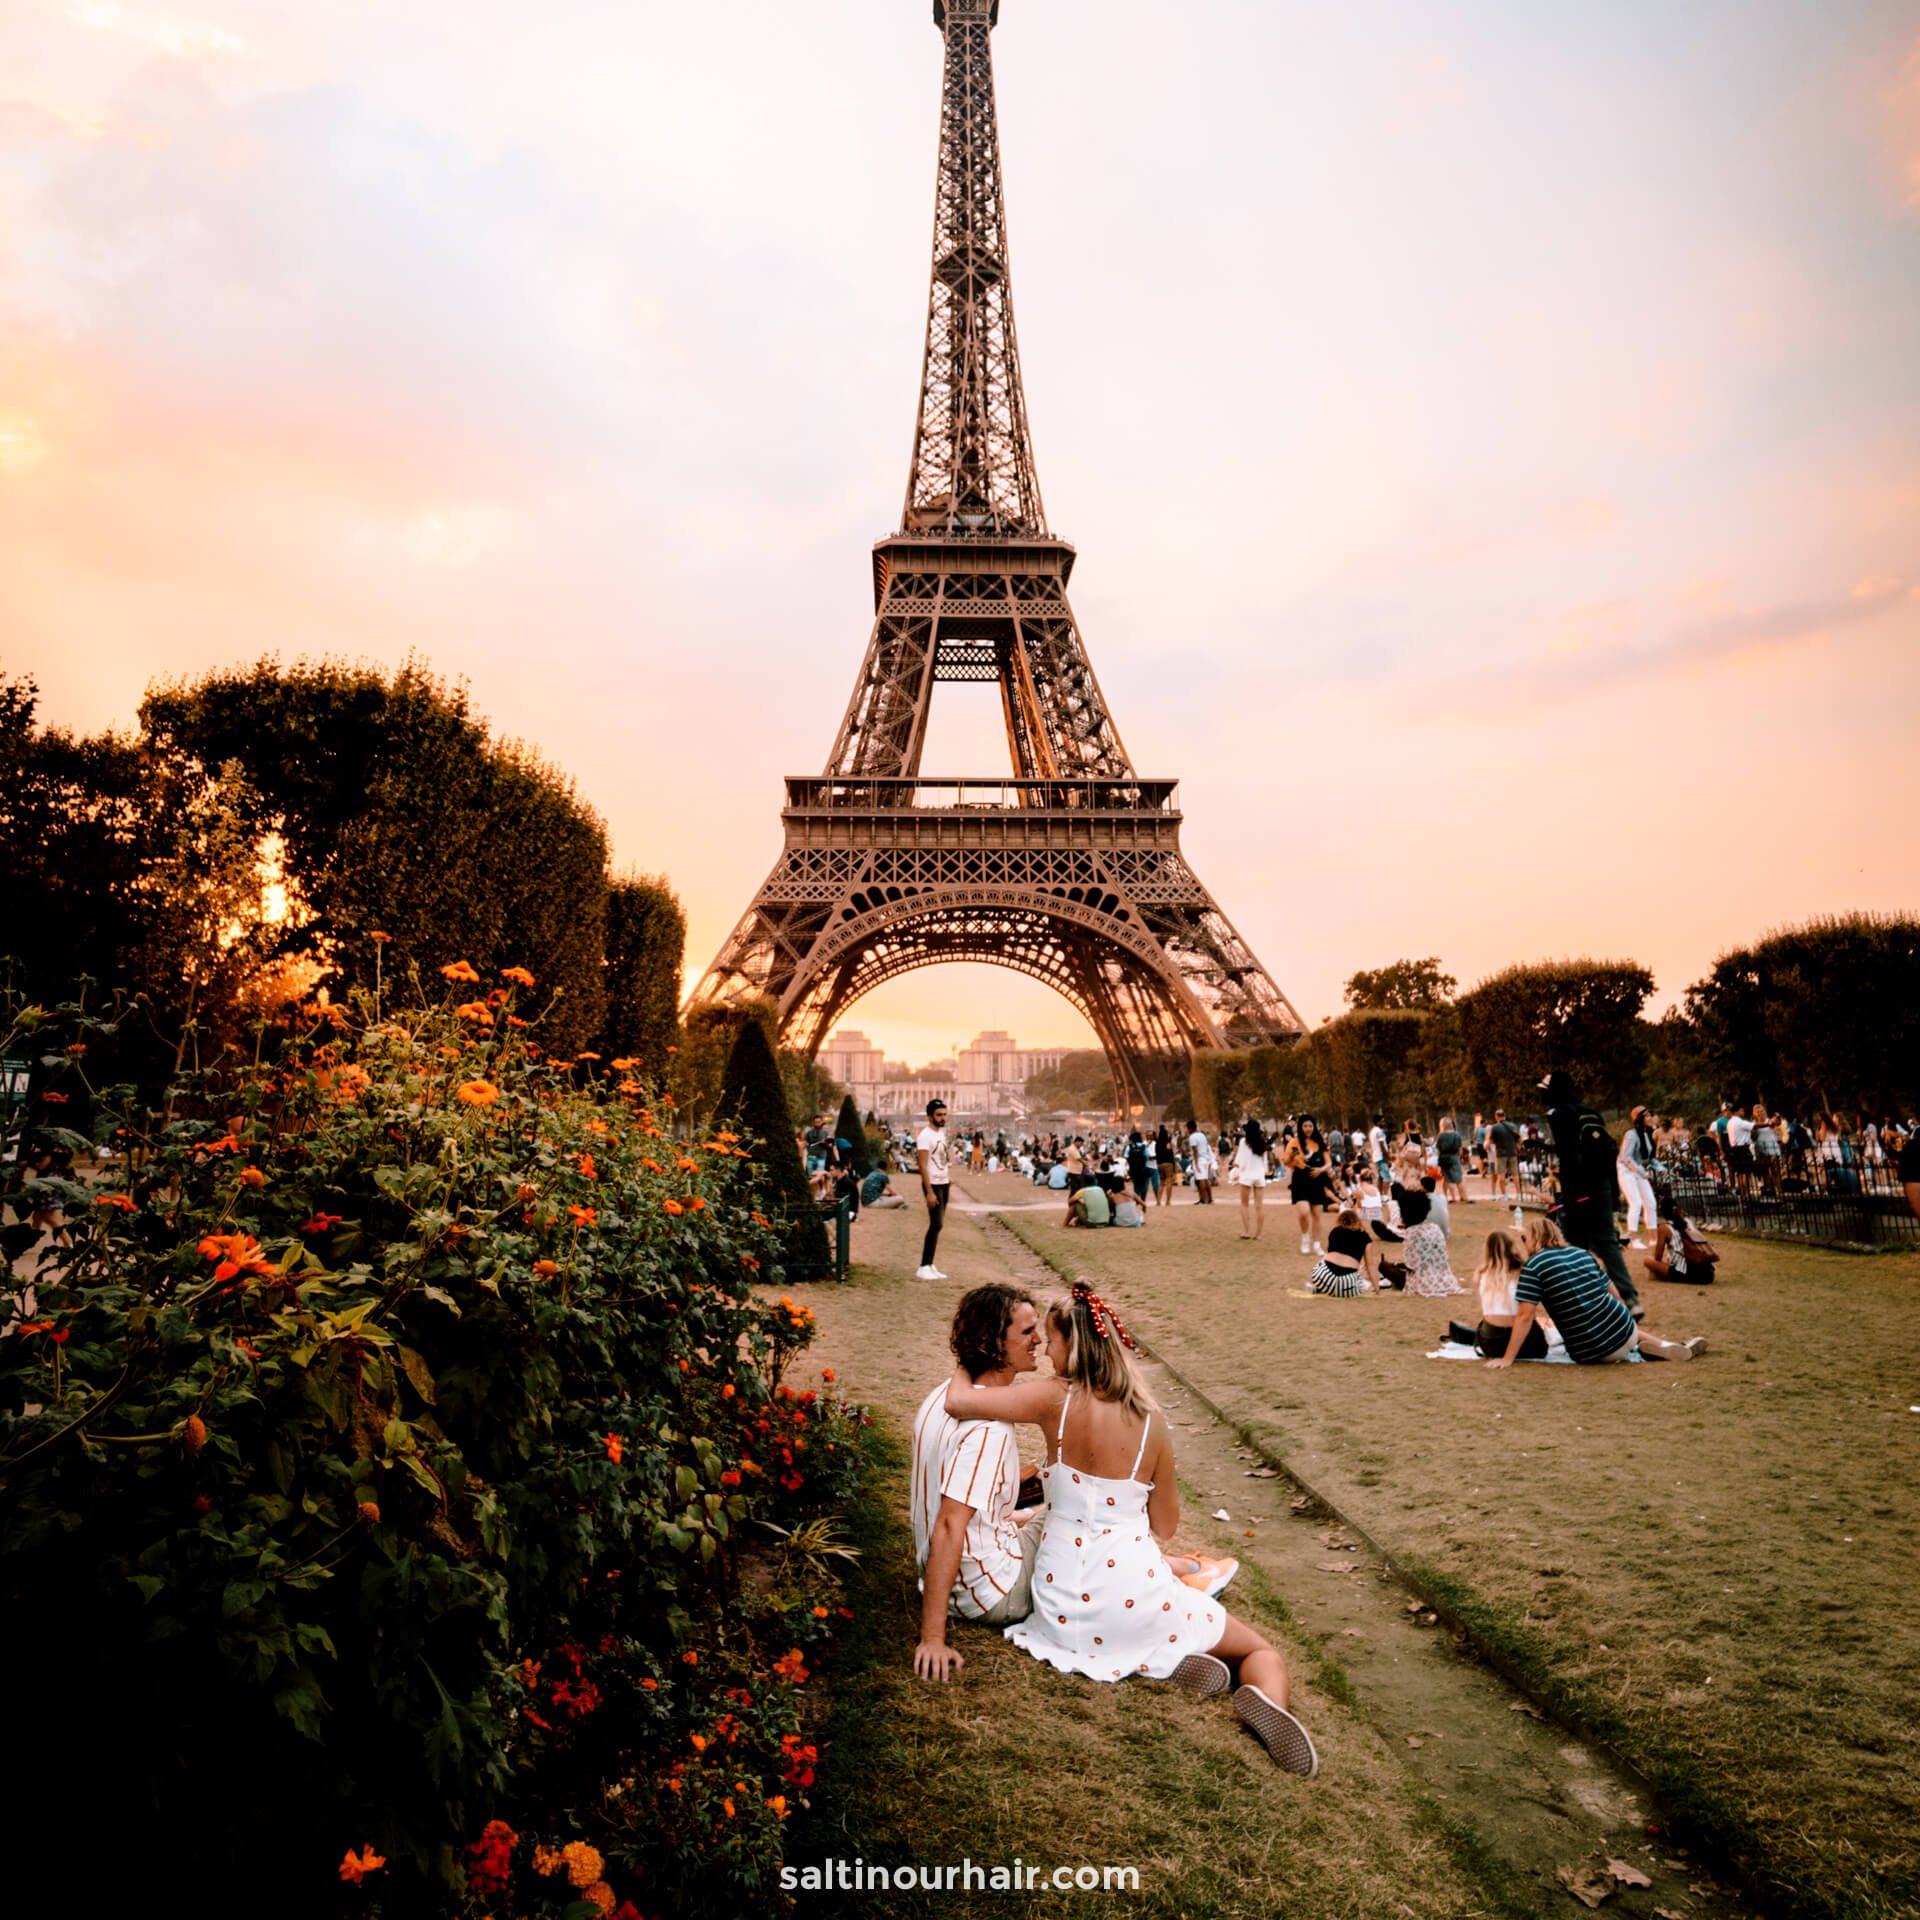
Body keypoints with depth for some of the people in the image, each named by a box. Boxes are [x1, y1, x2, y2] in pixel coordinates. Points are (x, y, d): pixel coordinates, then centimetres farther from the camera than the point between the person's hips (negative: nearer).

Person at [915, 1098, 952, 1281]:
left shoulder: (942, 1133, 12)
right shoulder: (925, 1136, -15)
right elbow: (922, 1165, -20)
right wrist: (929, 1192, -23)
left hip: (944, 1183, 9)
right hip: (933, 1184, -9)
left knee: (938, 1225, 10)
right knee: (936, 1224, -12)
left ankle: (930, 1266, 16)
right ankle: (923, 1268, -7)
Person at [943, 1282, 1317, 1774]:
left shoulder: (1055, 1400, -14)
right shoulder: (1149, 1419, -7)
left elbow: (958, 1401, -19)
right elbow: (1165, 1525, 4)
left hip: (1064, 1601, 0)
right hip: (1133, 1592, 0)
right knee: (1263, 1652, 20)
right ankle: (1263, 1699, -16)